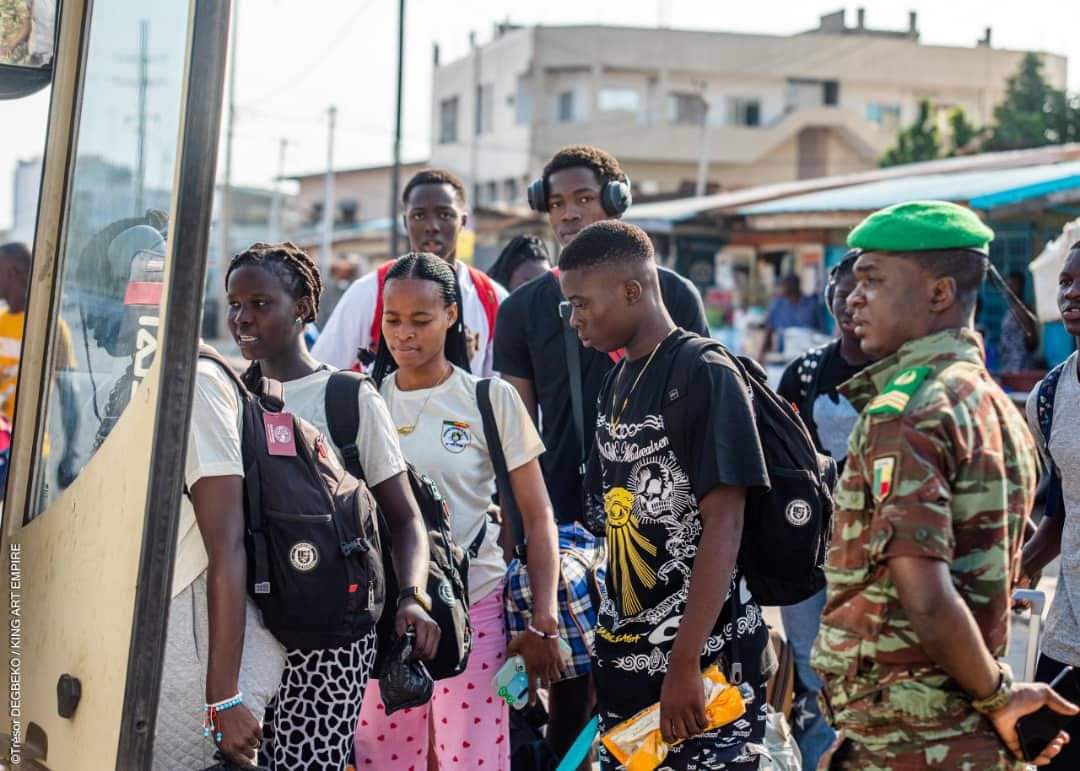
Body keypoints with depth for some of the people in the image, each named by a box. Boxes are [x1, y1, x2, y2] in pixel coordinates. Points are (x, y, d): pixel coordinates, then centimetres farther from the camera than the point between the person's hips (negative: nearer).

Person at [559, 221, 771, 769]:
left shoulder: (705, 377, -13)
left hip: (702, 659, -7)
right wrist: (608, 645, 13)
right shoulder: (616, 384, 11)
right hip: (626, 655, 7)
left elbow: (723, 526, -18)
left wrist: (685, 663, -22)